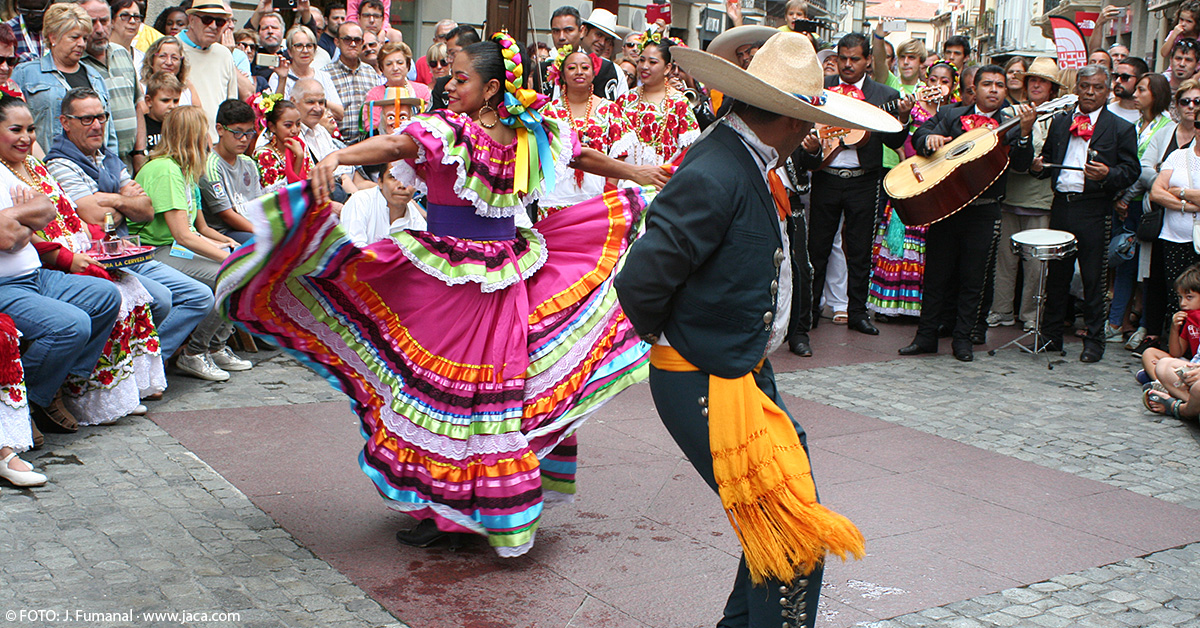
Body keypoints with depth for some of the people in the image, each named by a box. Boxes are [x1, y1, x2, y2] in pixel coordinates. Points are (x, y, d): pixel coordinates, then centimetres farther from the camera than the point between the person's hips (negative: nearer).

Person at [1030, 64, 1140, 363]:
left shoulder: (1121, 129, 1)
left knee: (1093, 279, 0)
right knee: (1056, 274, 11)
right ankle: (1051, 335, 21)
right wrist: (1038, 165, -2)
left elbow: (1132, 170, -2)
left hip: (1093, 211, -4)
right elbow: (1048, 159, 21)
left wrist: (1108, 174, -21)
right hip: (1061, 204, 4)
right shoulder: (1060, 122, 14)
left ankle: (1094, 340, 11)